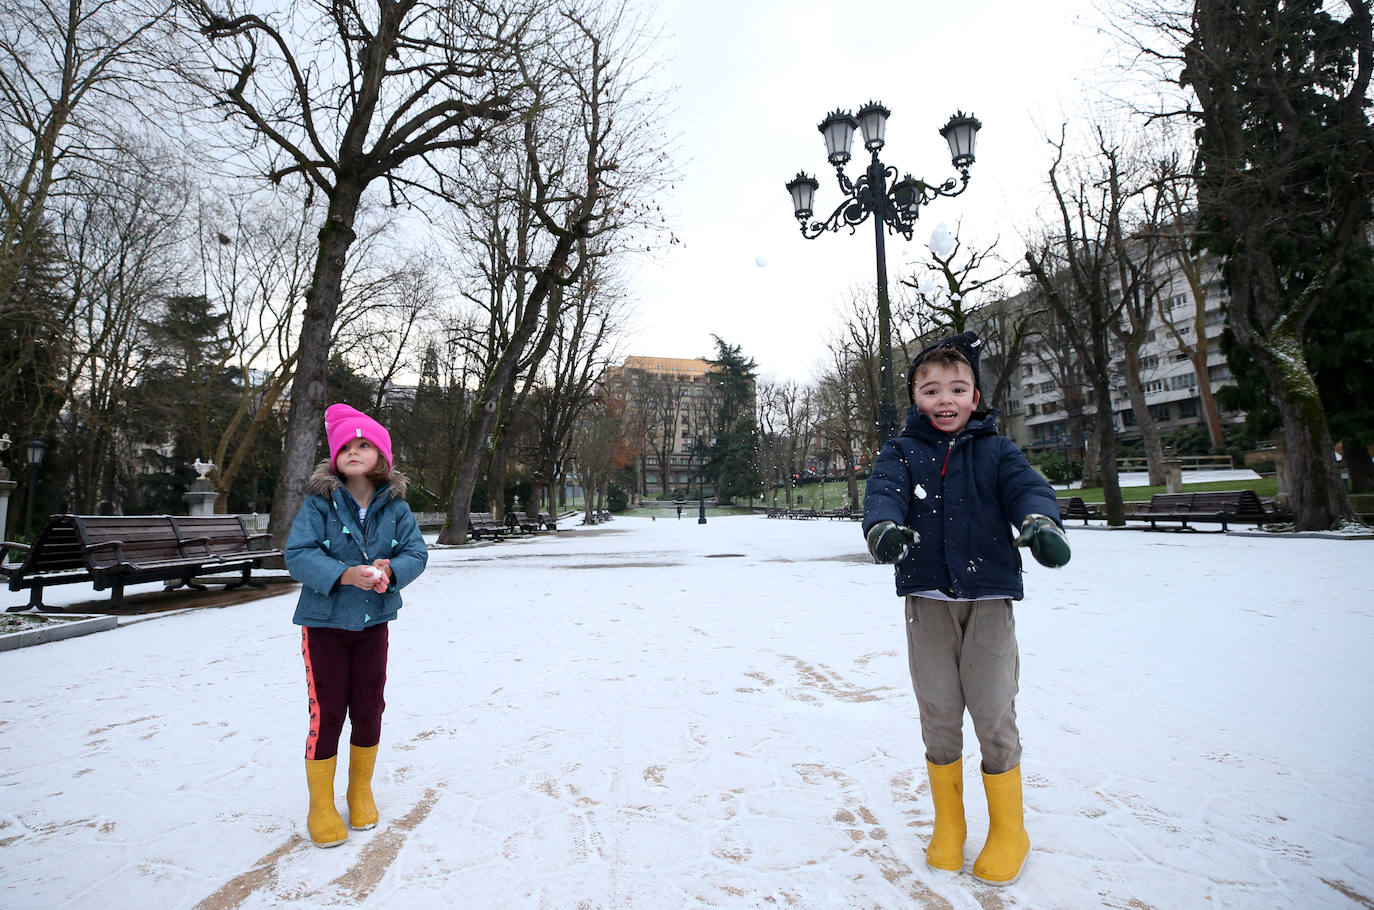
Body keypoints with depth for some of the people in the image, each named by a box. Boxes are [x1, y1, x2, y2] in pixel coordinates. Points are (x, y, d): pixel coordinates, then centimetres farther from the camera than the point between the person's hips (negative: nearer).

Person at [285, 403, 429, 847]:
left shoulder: (395, 506, -4)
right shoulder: (319, 502, -12)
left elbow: (416, 552, -5)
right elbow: (298, 555, -18)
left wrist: (390, 569, -26)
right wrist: (345, 575, -31)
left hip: (374, 623, 3)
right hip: (324, 623, -2)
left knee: (369, 709, 11)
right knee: (327, 712, 2)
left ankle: (361, 791, 34)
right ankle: (321, 805, 24)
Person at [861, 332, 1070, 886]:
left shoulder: (995, 451, 5)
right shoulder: (901, 453, 4)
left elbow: (1027, 486, -12)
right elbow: (884, 491, -14)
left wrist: (1040, 523, -35)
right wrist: (883, 527, -38)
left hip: (988, 598, 0)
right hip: (927, 599, 1)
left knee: (994, 714, 4)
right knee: (938, 714, 10)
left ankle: (1008, 829, 28)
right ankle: (948, 826, 31)